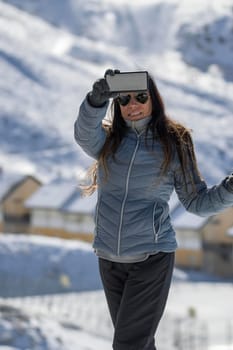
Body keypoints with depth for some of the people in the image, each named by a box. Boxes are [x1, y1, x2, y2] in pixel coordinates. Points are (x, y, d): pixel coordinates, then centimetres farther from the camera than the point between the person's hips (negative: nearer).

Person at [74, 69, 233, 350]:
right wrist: (97, 100, -42)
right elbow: (84, 134, -21)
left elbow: (197, 202, 2)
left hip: (152, 258, -3)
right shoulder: (107, 139, 3)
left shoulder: (174, 144, -1)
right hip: (109, 260, 3)